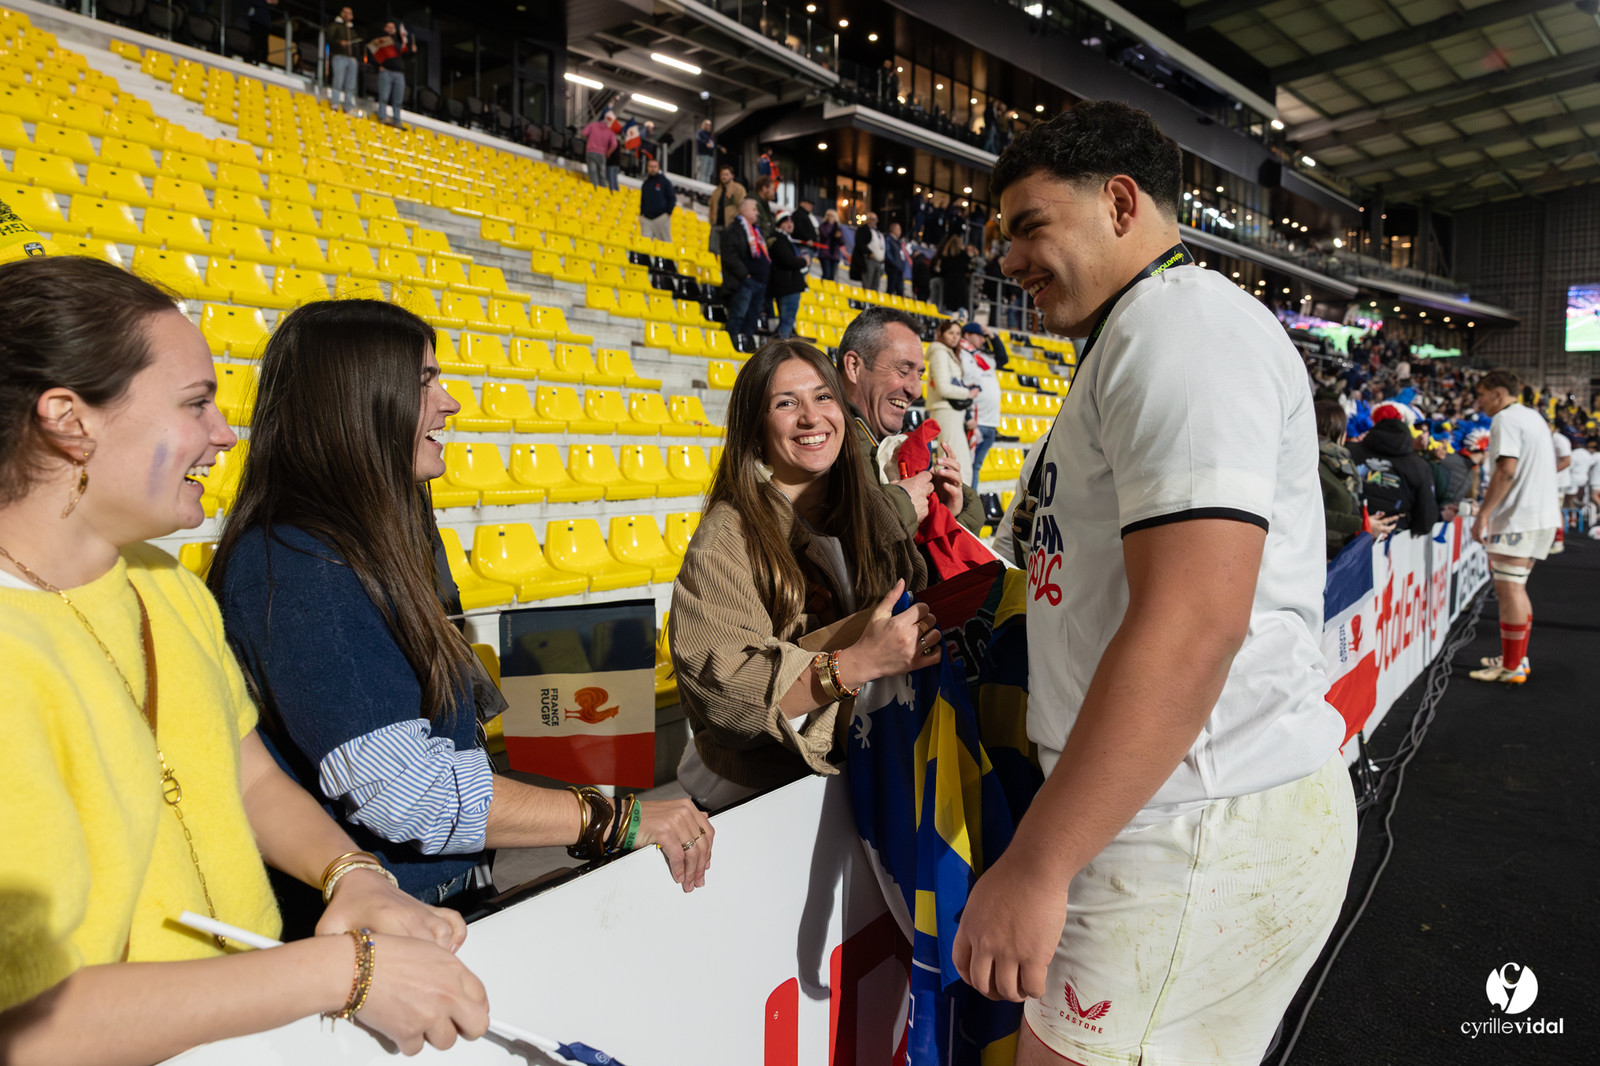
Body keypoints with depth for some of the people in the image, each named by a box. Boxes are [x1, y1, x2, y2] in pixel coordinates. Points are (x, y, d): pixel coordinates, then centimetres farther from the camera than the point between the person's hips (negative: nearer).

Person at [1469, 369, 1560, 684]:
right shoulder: (1534, 416, 19)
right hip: (1544, 515, 10)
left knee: (1509, 590, -6)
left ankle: (1513, 669, -3)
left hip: (1518, 517, -10)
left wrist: (1483, 513, -21)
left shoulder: (1505, 419, -11)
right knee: (1514, 588, 17)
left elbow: (1506, 470, -21)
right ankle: (1518, 658, 24)